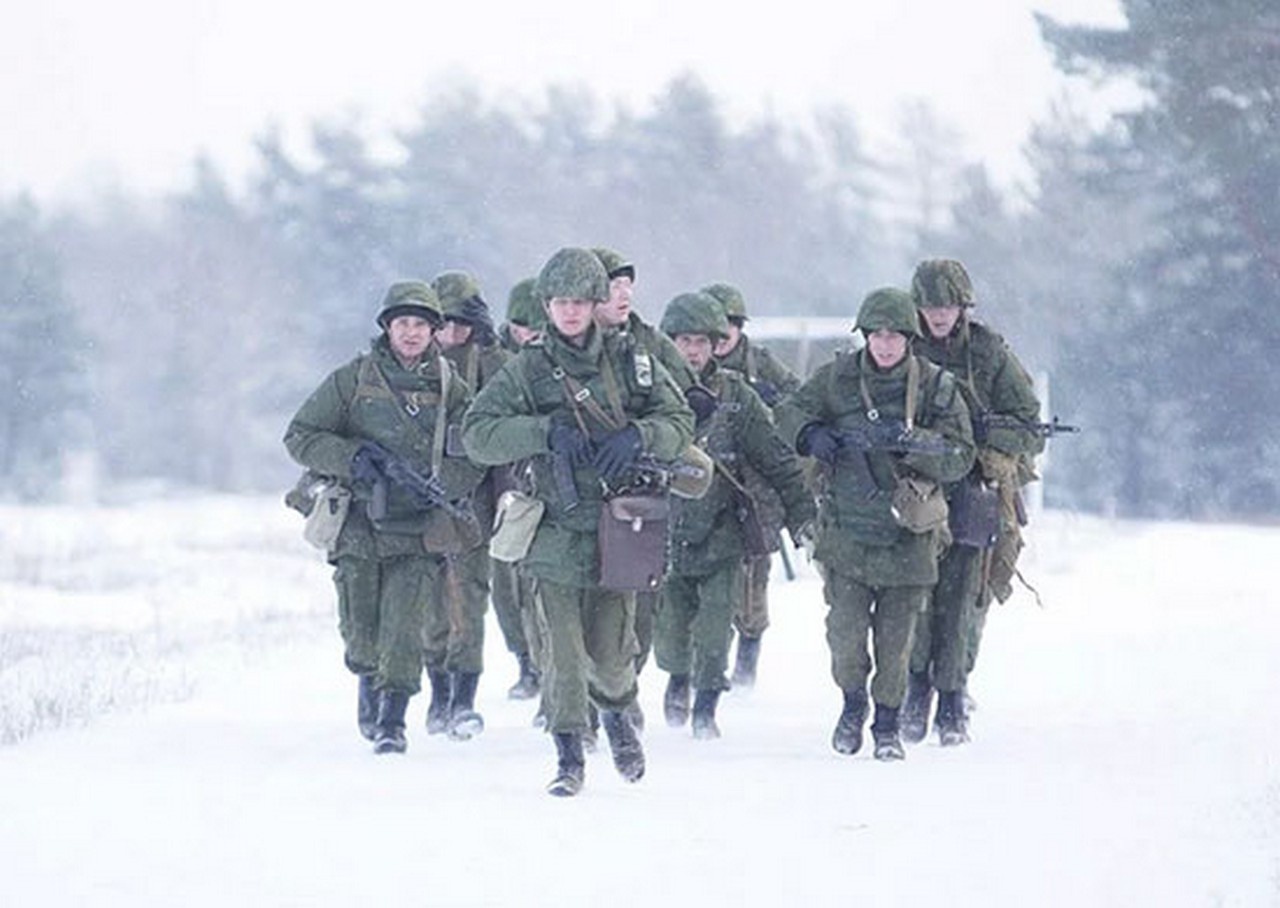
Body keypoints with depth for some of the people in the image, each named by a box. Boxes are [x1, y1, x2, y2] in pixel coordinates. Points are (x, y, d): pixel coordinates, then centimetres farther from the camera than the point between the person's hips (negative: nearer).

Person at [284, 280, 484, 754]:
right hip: (359, 522, 0)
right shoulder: (353, 380, 1)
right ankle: (369, 681, 34)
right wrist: (353, 457, -12)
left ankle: (392, 717, -5)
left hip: (420, 527, 0)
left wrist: (436, 487, -15)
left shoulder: (450, 389, 5)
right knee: (361, 628, 4)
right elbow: (300, 436, 2)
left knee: (405, 623, -13)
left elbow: (475, 456, 3)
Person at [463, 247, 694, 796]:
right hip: (557, 530, -1)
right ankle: (568, 755, 6)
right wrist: (546, 431, -15)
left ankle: (615, 712, 37)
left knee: (612, 652, 5)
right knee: (562, 651, -8)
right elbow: (477, 434, -3)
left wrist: (637, 437, -12)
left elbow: (680, 422, 9)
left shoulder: (632, 361, 8)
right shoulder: (527, 370, 3)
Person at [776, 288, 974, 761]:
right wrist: (812, 435, -9)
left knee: (896, 638, 4)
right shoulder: (838, 377, 1)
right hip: (846, 531, 1)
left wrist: (909, 442, -21)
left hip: (908, 536, -1)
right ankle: (853, 702, 23)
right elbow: (791, 411, 13)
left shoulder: (936, 387, -2)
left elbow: (960, 457, -5)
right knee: (846, 633, -5)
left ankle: (888, 722, 22)